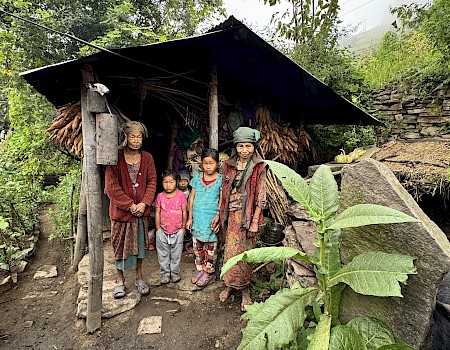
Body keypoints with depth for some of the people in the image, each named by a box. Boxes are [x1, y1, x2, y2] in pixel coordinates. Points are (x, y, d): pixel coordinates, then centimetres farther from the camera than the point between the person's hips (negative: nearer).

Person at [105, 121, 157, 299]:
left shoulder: (147, 158, 3)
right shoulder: (116, 158, -8)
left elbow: (152, 182, 2)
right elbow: (112, 186, -12)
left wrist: (144, 203, -10)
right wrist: (130, 205, -14)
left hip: (141, 210, 3)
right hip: (121, 210, -3)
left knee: (140, 244, 14)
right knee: (120, 245, 10)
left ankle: (139, 278, 32)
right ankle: (120, 280, 29)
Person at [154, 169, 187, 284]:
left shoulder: (181, 195, -8)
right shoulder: (160, 196, -4)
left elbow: (184, 212, -2)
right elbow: (157, 213, 1)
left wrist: (183, 227, 0)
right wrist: (158, 228, 1)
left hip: (177, 230, -1)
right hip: (163, 230, 1)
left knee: (176, 253, 13)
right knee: (163, 253, 12)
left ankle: (175, 272, 29)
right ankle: (165, 273, 28)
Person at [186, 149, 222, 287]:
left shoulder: (220, 180, -7)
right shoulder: (197, 177, 3)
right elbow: (192, 198, 6)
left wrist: (218, 217, -15)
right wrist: (190, 217, 5)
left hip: (211, 220, -3)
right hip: (197, 218, 4)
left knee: (210, 247, 7)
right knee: (197, 246, 14)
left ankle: (209, 273, 25)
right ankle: (200, 269, 33)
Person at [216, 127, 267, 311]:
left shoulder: (259, 167, -4)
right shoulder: (228, 165, 6)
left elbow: (261, 197, -6)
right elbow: (224, 192, 12)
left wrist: (255, 221, -10)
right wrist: (219, 213, 11)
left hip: (248, 215, -3)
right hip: (231, 214, 3)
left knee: (244, 252, 4)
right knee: (230, 250, 10)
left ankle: (244, 289, 23)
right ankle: (230, 284, 30)